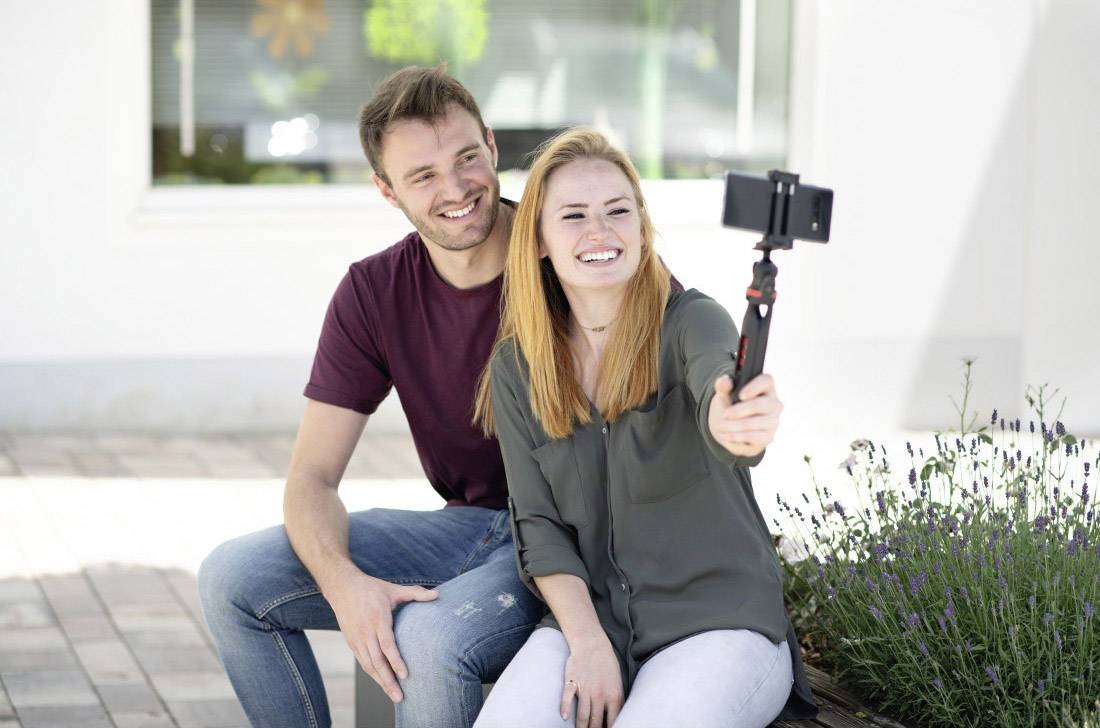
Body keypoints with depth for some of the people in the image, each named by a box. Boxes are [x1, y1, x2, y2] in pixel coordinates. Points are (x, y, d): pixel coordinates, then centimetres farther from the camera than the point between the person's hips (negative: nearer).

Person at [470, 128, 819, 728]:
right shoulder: (515, 367, 5)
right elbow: (538, 526, 3)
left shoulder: (691, 322, -6)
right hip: (586, 616, 3)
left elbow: (716, 386, -30)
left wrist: (738, 424, -55)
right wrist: (587, 642, -13)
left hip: (720, 621, -2)